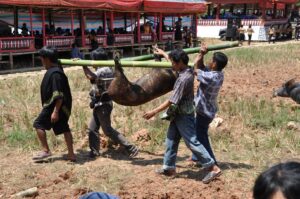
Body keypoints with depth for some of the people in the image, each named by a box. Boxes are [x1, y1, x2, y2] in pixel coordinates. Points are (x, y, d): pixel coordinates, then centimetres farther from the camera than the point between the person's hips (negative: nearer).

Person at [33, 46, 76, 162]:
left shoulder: (55, 73, -21)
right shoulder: (54, 70, 10)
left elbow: (59, 95, -25)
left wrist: (55, 111, -26)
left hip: (55, 106, -10)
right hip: (62, 107, 10)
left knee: (39, 124, 1)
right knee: (64, 128, 10)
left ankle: (46, 150, 4)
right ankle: (71, 154, 12)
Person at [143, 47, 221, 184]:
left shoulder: (184, 79, -26)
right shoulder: (187, 71, 1)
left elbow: (172, 101, -25)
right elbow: (175, 64, 26)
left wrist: (154, 112, -19)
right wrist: (163, 54, 39)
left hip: (184, 116, -10)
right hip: (178, 114, 10)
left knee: (192, 142, -6)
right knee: (171, 140, 16)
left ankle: (213, 168, -2)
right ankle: (169, 167, 26)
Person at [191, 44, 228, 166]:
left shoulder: (211, 77, -30)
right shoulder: (218, 74, -2)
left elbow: (196, 69, -16)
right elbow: (201, 67, 6)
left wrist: (201, 54, -6)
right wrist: (202, 55, -8)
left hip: (204, 111, -10)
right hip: (206, 109, 10)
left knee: (201, 136, 3)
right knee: (199, 133, 24)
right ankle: (197, 157, 39)